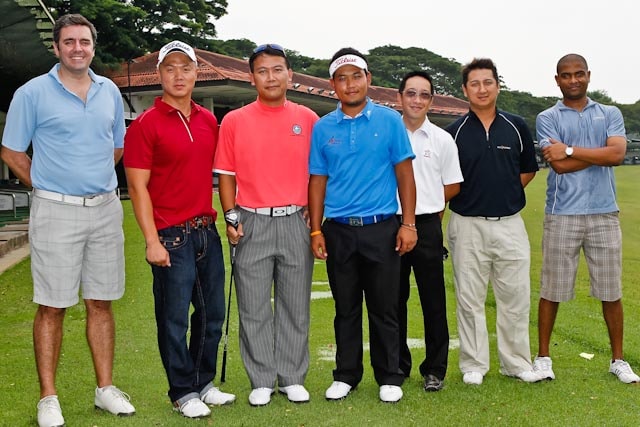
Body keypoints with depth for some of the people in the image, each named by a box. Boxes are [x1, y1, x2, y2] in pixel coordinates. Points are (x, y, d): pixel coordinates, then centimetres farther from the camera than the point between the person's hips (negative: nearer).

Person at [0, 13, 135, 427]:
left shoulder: (110, 91, 10)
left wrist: (94, 178, 12)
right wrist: (50, 187, 3)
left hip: (106, 209, 4)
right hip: (56, 211, -4)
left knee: (101, 303, 10)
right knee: (52, 306, 1)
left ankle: (106, 387, 20)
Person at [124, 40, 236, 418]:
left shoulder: (210, 121, 10)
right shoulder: (146, 125, -7)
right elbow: (138, 187, -11)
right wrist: (152, 241, -16)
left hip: (207, 231, 6)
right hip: (172, 237, -6)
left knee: (213, 313, 14)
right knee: (175, 319, 4)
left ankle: (205, 383, 30)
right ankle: (183, 393, 19)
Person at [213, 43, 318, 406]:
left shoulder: (308, 119, 5)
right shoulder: (234, 121, 3)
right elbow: (227, 175, 5)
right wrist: (231, 218, -4)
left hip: (296, 222, 1)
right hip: (252, 223, 0)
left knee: (295, 306, 8)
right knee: (254, 308, 5)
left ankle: (293, 378, 22)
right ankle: (262, 381, 18)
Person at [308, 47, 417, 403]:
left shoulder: (389, 120, 0)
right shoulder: (323, 128, 6)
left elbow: (405, 174, 1)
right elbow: (318, 181, 8)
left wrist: (408, 223, -5)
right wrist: (316, 231, 3)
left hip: (382, 228, -2)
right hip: (338, 230, 2)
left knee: (384, 309, 6)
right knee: (346, 309, 12)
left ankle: (390, 377, 20)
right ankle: (346, 375, 25)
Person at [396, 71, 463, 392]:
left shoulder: (442, 139, 5)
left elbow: (453, 188, 10)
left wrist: (427, 205, 7)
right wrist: (395, 207, 2)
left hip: (427, 226, 0)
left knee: (433, 301, 3)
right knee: (394, 299, 9)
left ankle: (435, 369, 14)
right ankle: (398, 365, 22)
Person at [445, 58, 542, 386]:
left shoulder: (516, 127, 5)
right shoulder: (454, 132, 0)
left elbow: (528, 170, 15)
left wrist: (502, 194, 6)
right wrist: (472, 197, -2)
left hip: (510, 223, 2)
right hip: (468, 225, -1)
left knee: (515, 296, 7)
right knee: (470, 299, 6)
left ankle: (516, 362, 21)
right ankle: (474, 365, 18)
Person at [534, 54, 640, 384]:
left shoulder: (610, 114, 10)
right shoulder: (547, 118, 4)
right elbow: (558, 164, -11)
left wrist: (571, 149, -12)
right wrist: (599, 153, -6)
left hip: (604, 214, 2)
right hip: (561, 216, -2)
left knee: (611, 291, 9)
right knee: (551, 290, 4)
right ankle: (543, 357, 17)